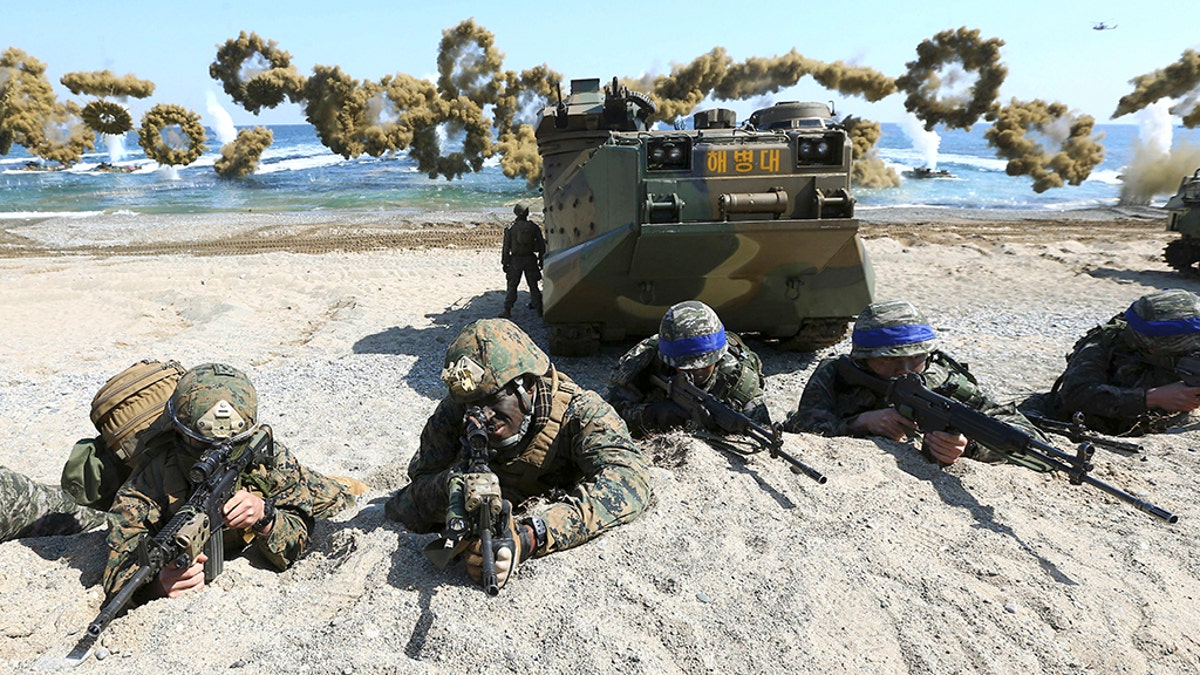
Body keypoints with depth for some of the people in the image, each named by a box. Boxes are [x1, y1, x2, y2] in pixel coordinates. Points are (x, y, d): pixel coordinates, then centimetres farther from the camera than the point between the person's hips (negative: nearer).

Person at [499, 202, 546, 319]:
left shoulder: (511, 228, -6)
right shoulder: (533, 226, -1)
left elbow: (506, 247, -5)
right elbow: (541, 245, 2)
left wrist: (504, 263, 2)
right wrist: (541, 260, 12)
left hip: (515, 260, -1)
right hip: (530, 259, 1)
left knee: (512, 286, 7)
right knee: (533, 286, 11)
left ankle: (507, 310, 6)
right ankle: (539, 309, 14)